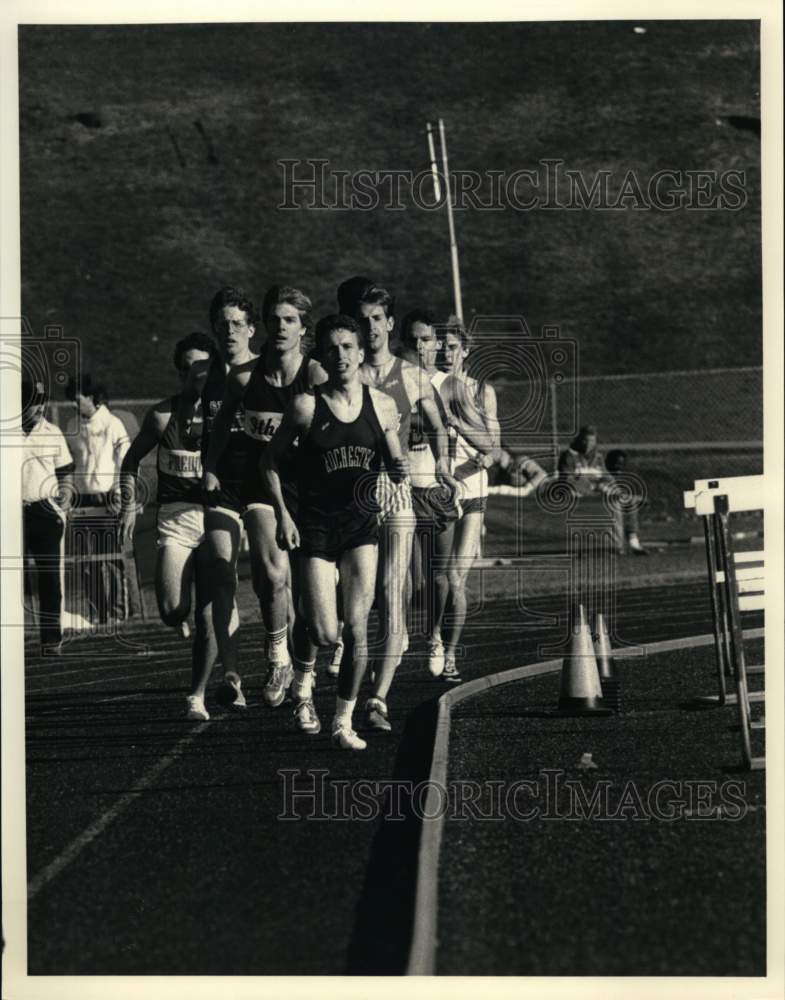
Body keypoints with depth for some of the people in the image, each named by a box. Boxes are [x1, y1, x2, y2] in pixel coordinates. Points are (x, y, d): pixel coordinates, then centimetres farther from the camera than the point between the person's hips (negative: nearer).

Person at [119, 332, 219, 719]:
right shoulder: (162, 414, 5)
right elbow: (132, 459, 17)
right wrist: (129, 505, 7)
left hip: (216, 517, -1)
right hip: (174, 517, 1)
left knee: (208, 616, -4)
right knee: (172, 613, -13)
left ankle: (198, 696, 6)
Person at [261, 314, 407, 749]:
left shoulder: (382, 406, 2)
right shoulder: (306, 406, -6)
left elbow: (394, 464, 12)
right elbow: (270, 461, 1)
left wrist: (400, 471, -12)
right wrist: (282, 514, -8)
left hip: (362, 523, 2)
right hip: (315, 525, -2)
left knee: (356, 628, -7)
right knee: (323, 632, -6)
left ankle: (344, 721, 6)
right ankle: (303, 675, 30)